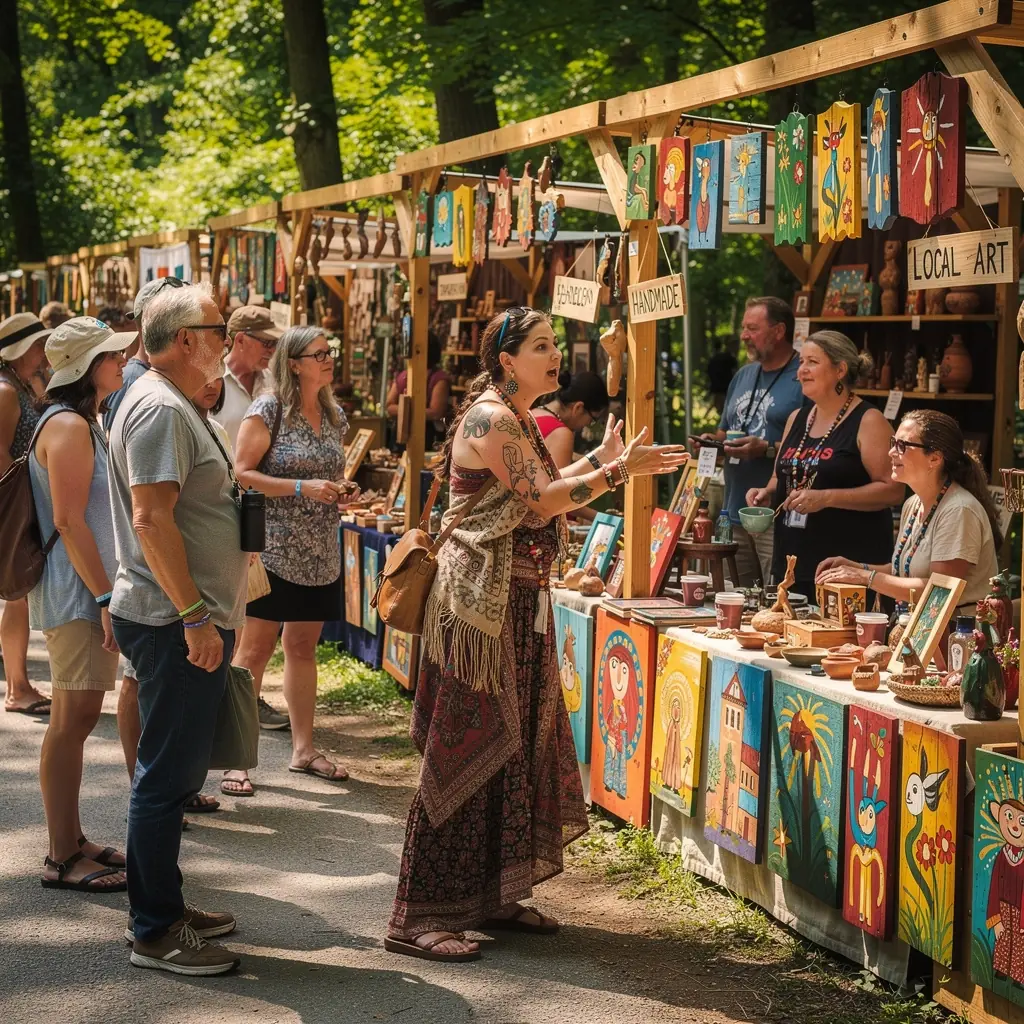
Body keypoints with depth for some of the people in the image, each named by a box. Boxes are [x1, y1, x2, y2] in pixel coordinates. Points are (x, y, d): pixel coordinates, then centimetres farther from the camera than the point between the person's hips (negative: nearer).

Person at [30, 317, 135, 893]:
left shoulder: (85, 424, 16)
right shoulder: (68, 426, -15)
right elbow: (69, 521, -21)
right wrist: (105, 597, -21)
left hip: (85, 592, 10)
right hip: (75, 593, -10)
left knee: (78, 718, 13)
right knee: (74, 719, -6)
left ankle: (72, 841, 21)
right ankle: (63, 858, 0)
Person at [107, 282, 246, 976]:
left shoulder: (172, 405, 17)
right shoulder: (161, 409, -16)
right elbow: (151, 519, -24)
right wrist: (194, 616, -25)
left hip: (184, 622, 11)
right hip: (178, 624, -11)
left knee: (178, 771, 17)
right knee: (168, 777, -4)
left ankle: (163, 908, 27)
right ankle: (155, 933, 4)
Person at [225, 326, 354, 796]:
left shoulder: (333, 415, 12)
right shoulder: (268, 410, -10)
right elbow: (241, 474, -15)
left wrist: (335, 491, 7)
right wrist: (302, 488, -21)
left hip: (319, 555, 7)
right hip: (274, 550, -7)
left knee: (303, 648, 14)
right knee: (254, 651, -4)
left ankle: (303, 748, 22)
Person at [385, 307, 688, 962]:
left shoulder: (516, 420, 16)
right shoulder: (491, 418, -14)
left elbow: (538, 496, 16)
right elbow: (538, 505, -20)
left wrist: (599, 461, 14)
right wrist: (617, 471, -16)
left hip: (519, 601, 10)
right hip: (483, 599, -10)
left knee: (512, 747, 13)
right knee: (465, 753, -8)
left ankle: (490, 898, 23)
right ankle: (418, 918, -4)